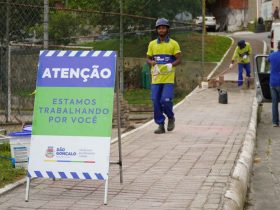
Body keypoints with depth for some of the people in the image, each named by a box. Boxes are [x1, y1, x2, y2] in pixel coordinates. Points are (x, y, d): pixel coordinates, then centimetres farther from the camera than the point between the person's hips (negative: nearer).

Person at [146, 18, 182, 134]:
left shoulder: (173, 44, 3)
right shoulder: (152, 44, 11)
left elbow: (178, 59, 2)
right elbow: (148, 59, 15)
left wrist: (171, 65, -18)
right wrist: (153, 62, -8)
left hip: (168, 78, -3)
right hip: (156, 77, 3)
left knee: (166, 100, -14)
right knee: (156, 101, -1)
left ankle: (171, 118, 15)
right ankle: (160, 125, 10)